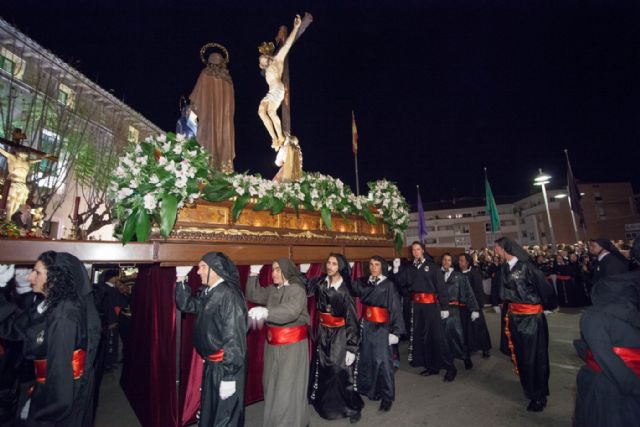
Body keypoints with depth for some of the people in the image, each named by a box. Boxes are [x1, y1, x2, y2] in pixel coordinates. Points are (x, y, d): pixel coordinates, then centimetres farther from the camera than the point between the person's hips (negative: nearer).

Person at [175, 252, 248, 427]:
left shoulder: (229, 295, -24)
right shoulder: (208, 293, 3)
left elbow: (233, 337, -25)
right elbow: (186, 304, 17)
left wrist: (229, 376, -23)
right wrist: (181, 279, 6)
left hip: (226, 365, -8)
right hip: (211, 364, 8)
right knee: (209, 411, 25)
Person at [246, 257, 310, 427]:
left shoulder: (297, 290, -18)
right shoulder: (272, 290, 4)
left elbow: (291, 311, -34)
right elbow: (253, 295, 14)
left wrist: (266, 312, -48)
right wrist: (253, 275, 2)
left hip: (292, 344, -7)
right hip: (272, 343, 7)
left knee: (288, 386, 4)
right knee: (272, 383, 21)